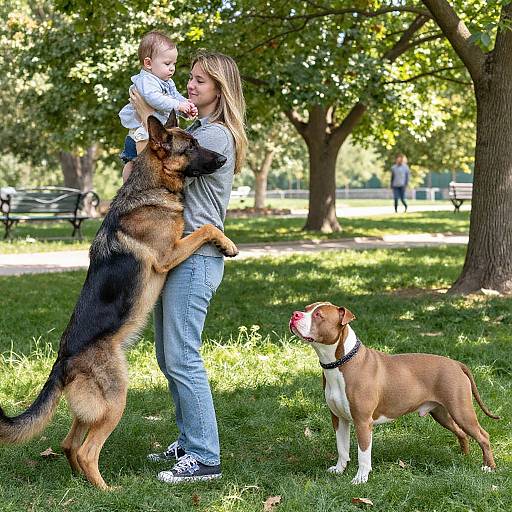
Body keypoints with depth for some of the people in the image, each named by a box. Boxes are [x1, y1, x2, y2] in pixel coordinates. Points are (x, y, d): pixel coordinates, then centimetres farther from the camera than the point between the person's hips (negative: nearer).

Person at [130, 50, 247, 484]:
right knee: (168, 356, 14)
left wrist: (150, 120, -10)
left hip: (196, 256, -10)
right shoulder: (193, 129, 19)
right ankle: (189, 443, 24)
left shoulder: (216, 136, -11)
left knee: (182, 357, -11)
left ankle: (205, 458, -5)